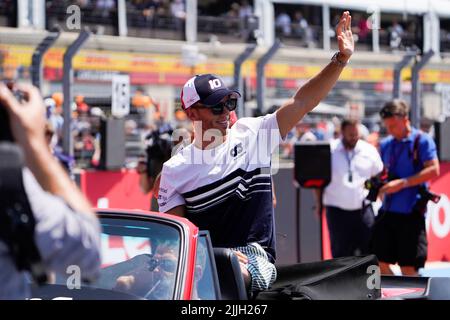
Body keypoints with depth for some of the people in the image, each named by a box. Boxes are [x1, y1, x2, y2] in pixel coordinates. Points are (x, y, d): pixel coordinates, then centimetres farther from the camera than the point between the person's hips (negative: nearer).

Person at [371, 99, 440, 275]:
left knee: (408, 266, -2)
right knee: (380, 262, 4)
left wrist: (403, 183, -19)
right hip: (387, 211, 6)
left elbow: (433, 170, -14)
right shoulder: (386, 144, 13)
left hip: (411, 213, -6)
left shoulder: (422, 140, -6)